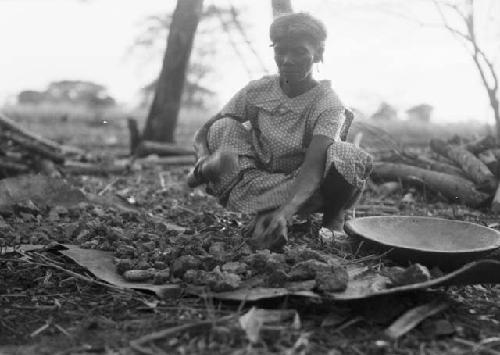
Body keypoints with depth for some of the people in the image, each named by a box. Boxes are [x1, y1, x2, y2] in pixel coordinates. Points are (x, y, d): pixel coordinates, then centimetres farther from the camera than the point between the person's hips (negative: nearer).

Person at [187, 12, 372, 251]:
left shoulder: (328, 104, -17)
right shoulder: (257, 91, -8)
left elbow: (313, 166, -32)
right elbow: (203, 133, -8)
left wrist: (285, 212, -50)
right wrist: (205, 160, -33)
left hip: (302, 189, -3)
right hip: (259, 177, 3)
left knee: (354, 158, -30)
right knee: (224, 127, -19)